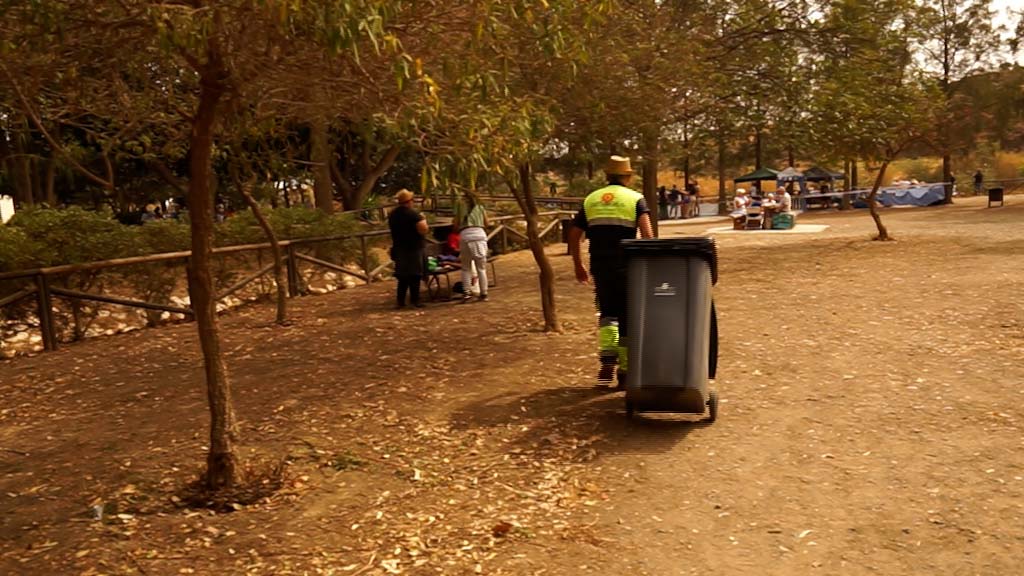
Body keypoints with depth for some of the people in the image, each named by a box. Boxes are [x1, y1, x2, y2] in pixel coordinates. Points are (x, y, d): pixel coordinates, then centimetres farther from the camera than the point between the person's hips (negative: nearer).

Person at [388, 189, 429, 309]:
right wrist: (423, 219, -5)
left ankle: (401, 301, 12)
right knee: (415, 276, 0)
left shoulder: (392, 215, 7)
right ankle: (414, 300, 0)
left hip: (399, 248, 7)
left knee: (403, 276, 13)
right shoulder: (413, 214, -16)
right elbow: (423, 229, -22)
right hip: (414, 249, -6)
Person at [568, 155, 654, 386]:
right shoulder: (636, 199, 2)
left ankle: (607, 361, -1)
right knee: (627, 318, 9)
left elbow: (574, 235, 11)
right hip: (626, 267, -3)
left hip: (599, 267, 3)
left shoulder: (591, 200, 12)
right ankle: (625, 371, 15)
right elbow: (647, 234, -14)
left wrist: (578, 266, 20)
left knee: (607, 312, 18)